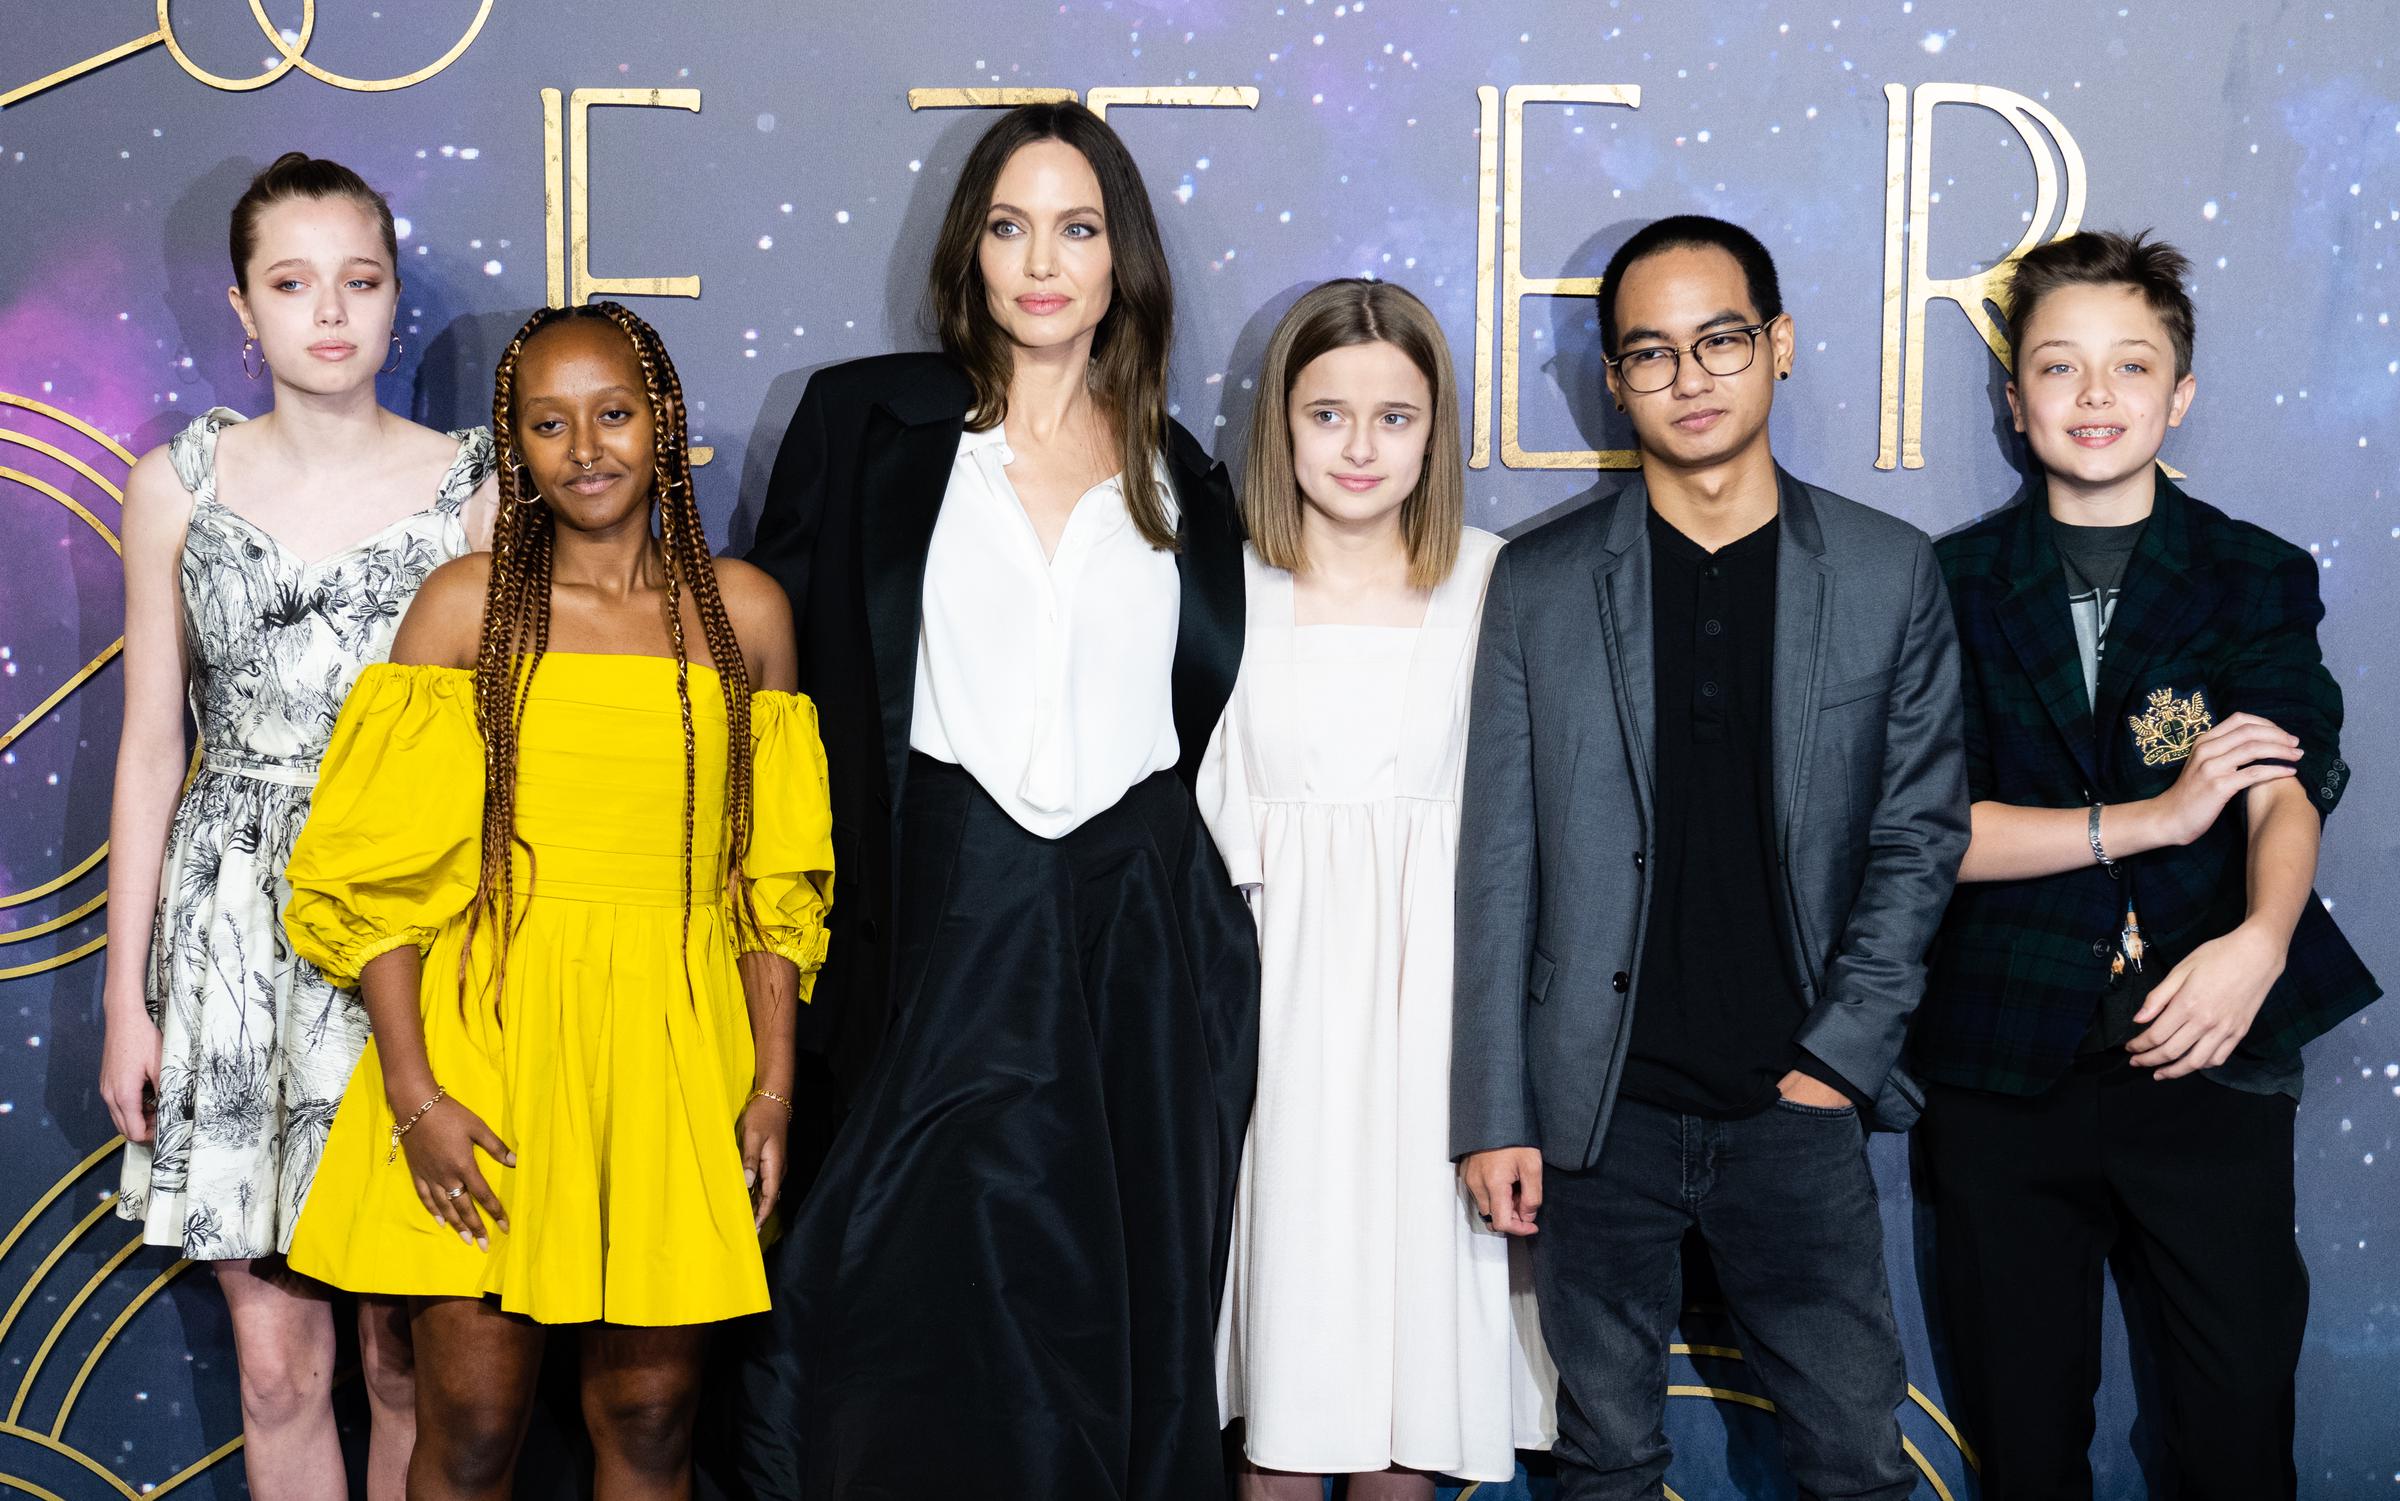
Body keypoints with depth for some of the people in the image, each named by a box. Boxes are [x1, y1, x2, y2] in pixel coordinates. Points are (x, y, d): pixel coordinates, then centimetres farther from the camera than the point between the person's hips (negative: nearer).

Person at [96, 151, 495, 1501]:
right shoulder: (178, 487, 4)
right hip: (236, 931, 1)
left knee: (408, 1356, 5)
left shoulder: (476, 485, -1)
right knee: (276, 1357, 6)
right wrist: (127, 995, 5)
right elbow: (151, 745, 7)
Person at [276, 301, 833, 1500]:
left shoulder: (743, 613, 6)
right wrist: (412, 1093, -10)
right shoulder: (466, 605, 0)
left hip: (676, 1049, 2)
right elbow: (375, 867, -2)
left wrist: (774, 1083, 3)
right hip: (491, 1039, -1)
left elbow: (771, 872, 9)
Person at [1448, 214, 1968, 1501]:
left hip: (1797, 1109, 1)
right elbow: (1499, 863, 0)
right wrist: (1493, 1114, -3)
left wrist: (1839, 1054, -4)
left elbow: (1920, 831, 4)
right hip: (1601, 1109, 0)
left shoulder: (1889, 575, 2)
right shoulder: (1539, 585, 0)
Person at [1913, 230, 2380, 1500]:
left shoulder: (2261, 579, 7)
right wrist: (2151, 819, -14)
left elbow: (2287, 789, -8)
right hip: (2006, 1064, 0)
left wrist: (2260, 939, -29)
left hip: (2211, 1057, 0)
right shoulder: (1951, 586, 5)